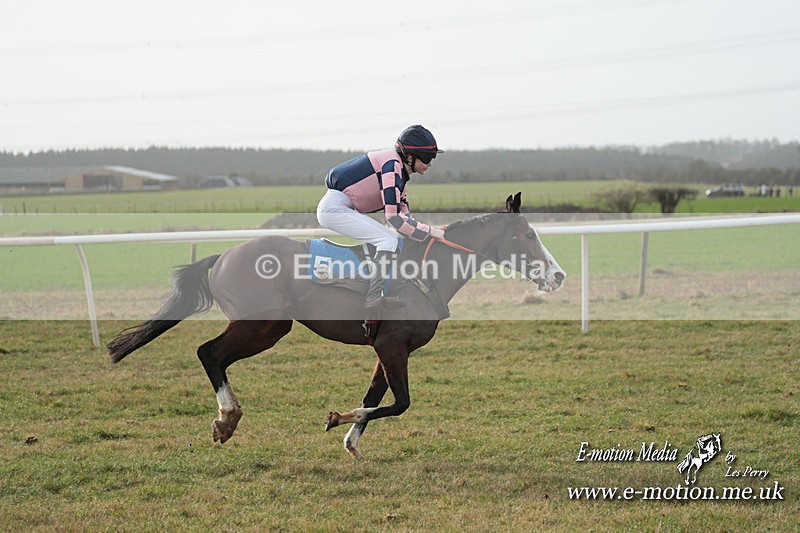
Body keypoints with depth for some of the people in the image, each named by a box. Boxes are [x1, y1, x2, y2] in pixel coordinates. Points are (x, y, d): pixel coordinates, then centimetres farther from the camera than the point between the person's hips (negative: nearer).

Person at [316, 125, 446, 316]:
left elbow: (404, 216, 13)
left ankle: (377, 298, 8)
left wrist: (435, 232, -1)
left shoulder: (401, 174, 14)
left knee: (390, 239, 14)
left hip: (346, 210, 11)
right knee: (389, 241, -17)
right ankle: (371, 302, -24)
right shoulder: (392, 165, -17)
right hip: (334, 207, -11)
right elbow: (394, 217, -23)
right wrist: (431, 232, -17)